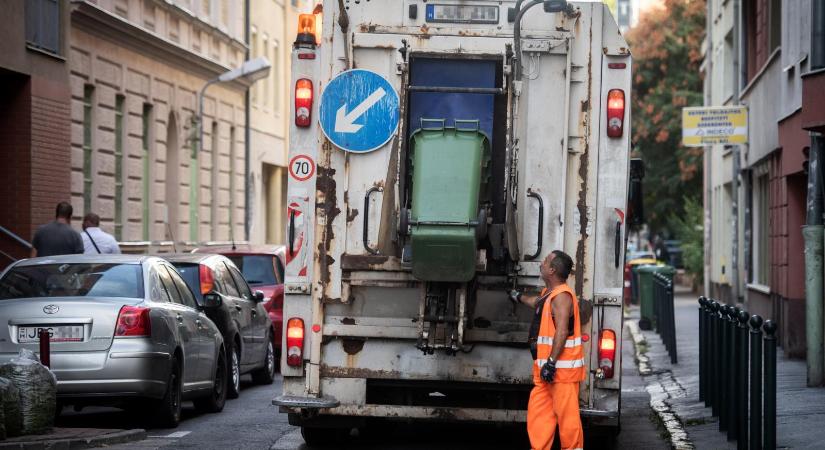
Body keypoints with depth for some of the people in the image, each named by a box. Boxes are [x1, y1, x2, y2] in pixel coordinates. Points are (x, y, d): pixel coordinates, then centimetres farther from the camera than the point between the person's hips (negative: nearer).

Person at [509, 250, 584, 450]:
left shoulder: (561, 296, -14)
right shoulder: (549, 293, 18)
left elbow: (562, 331, -23)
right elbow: (537, 302, 44)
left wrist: (551, 362, -27)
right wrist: (519, 297, 64)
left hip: (562, 367, -10)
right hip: (548, 367, 10)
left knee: (566, 415, -8)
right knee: (537, 411, 8)